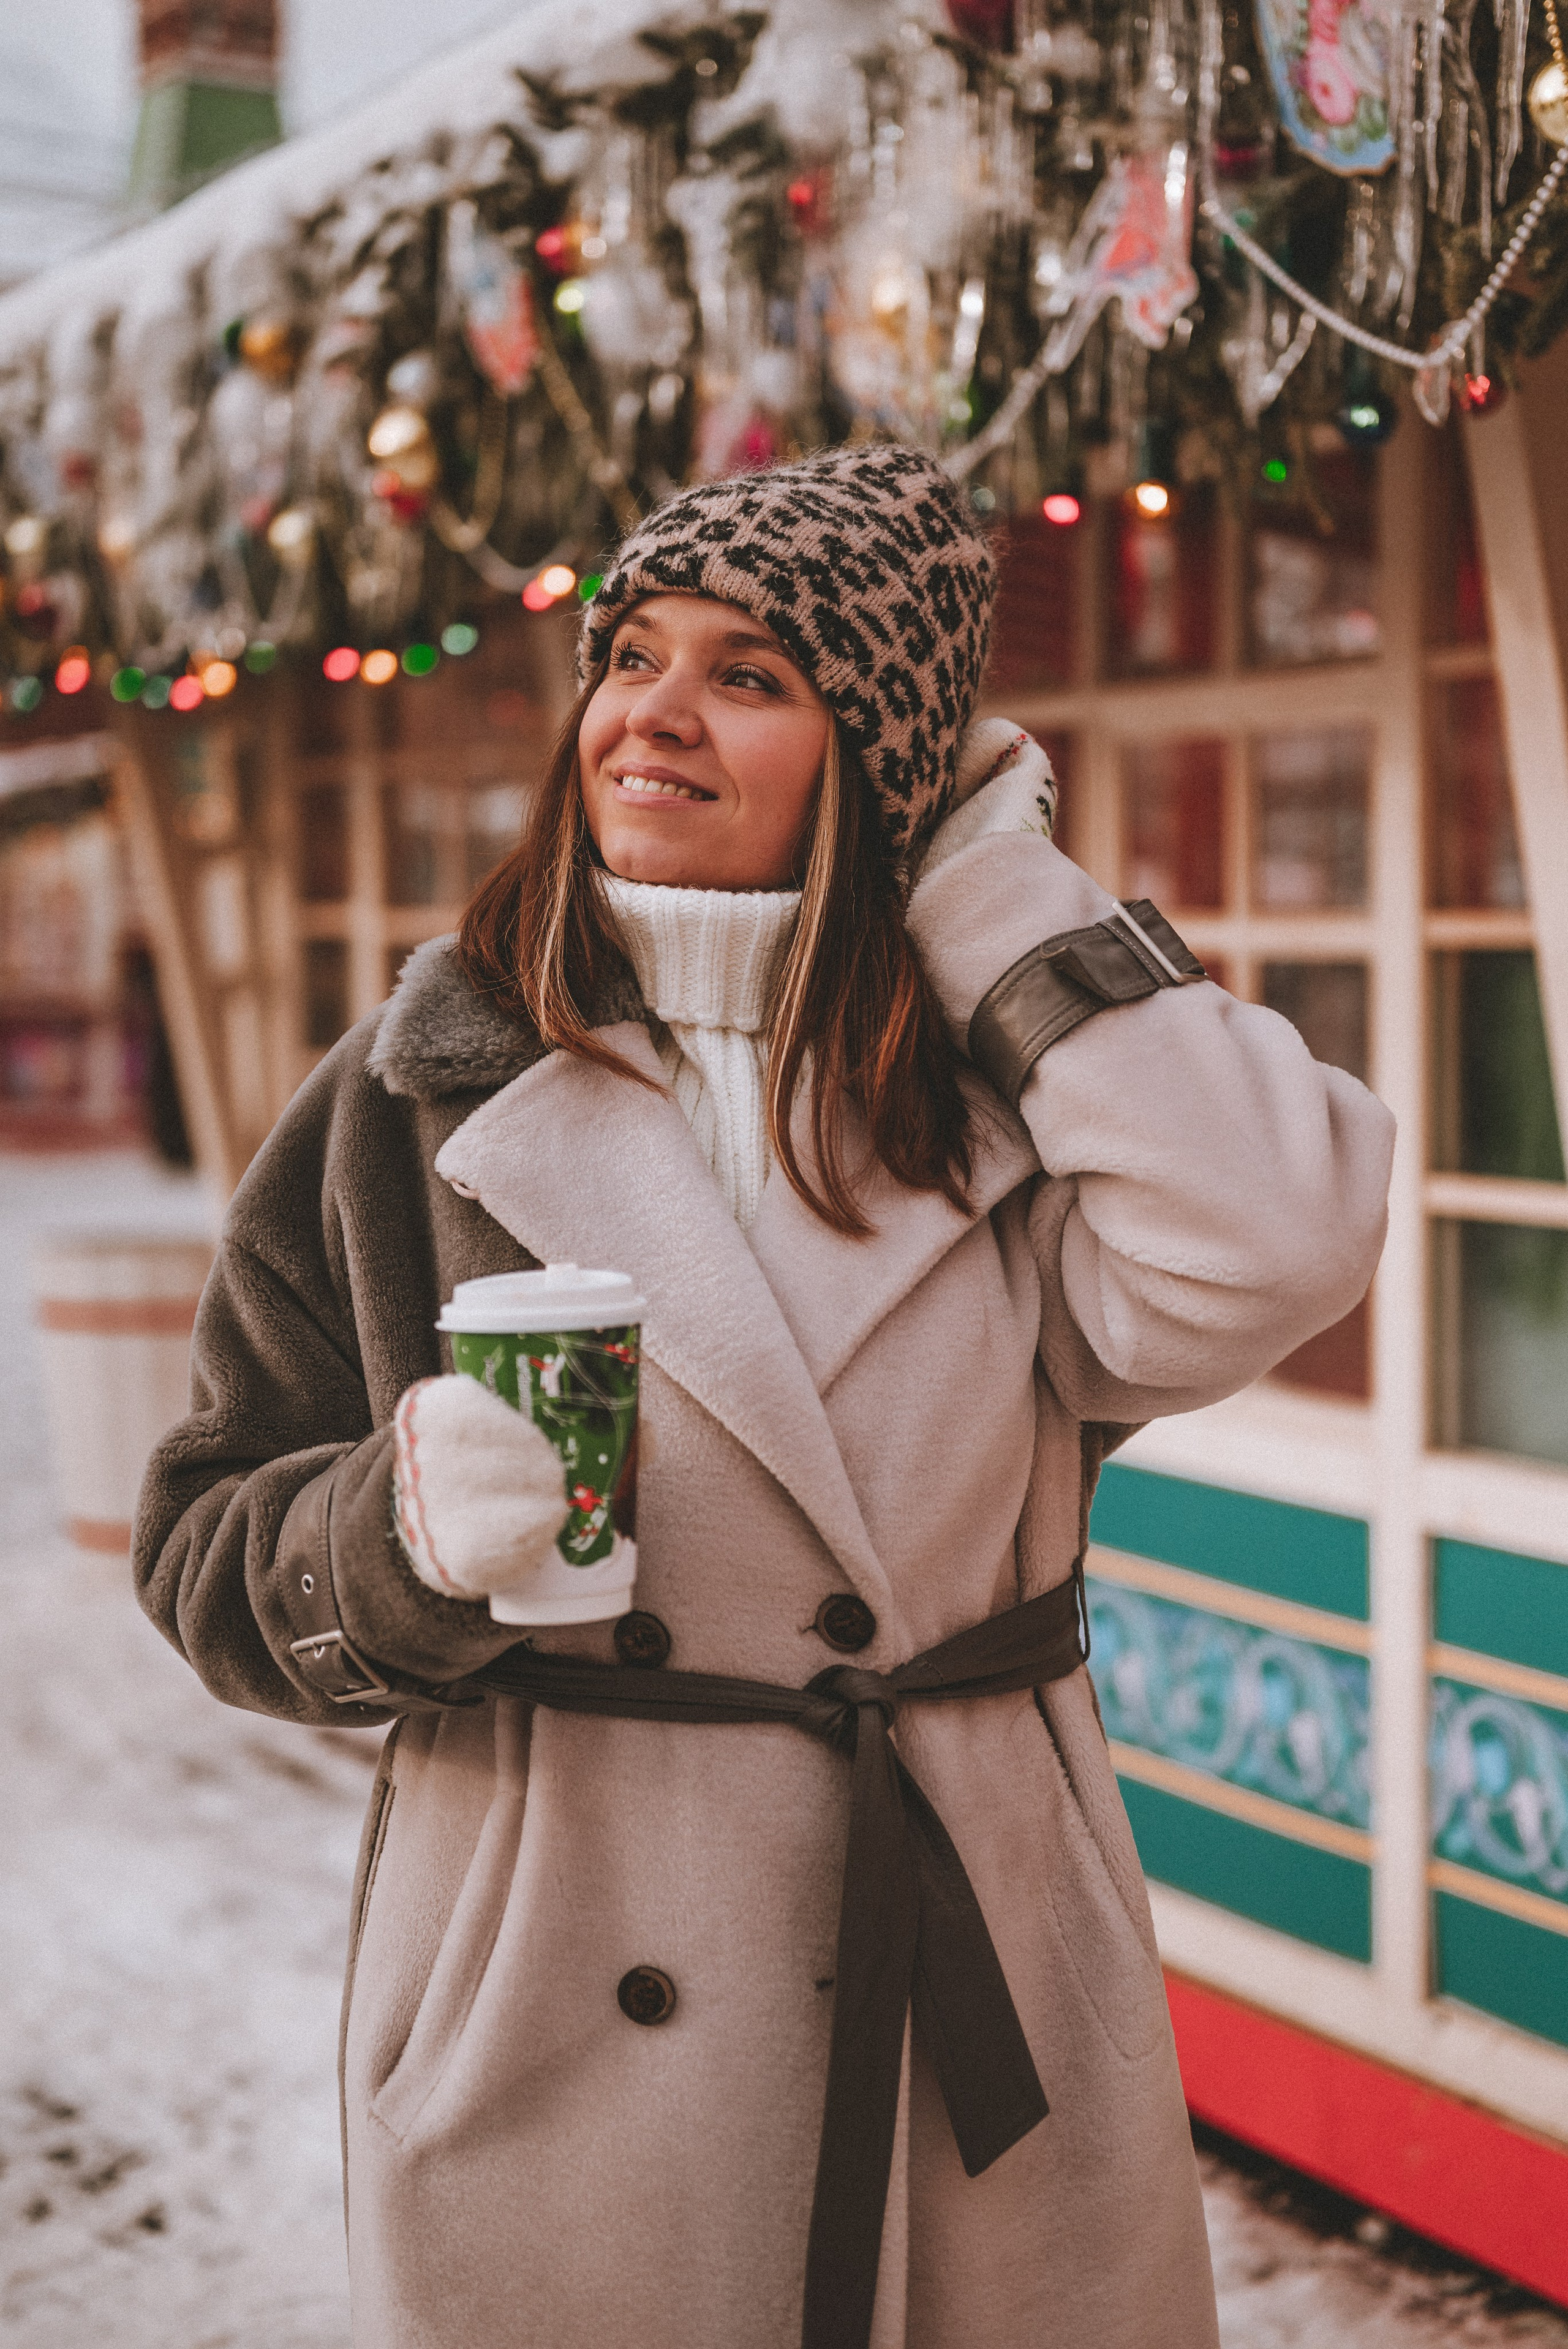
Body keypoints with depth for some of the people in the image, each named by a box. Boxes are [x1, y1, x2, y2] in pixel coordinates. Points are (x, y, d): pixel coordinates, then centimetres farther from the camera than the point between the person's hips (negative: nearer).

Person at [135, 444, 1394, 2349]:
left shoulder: (998, 1083, 0)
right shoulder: (417, 1096, -3)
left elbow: (1259, 1259, -20)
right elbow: (208, 1550, 1)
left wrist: (1002, 893, -12)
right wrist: (408, 1533, -22)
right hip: (551, 2031, -1)